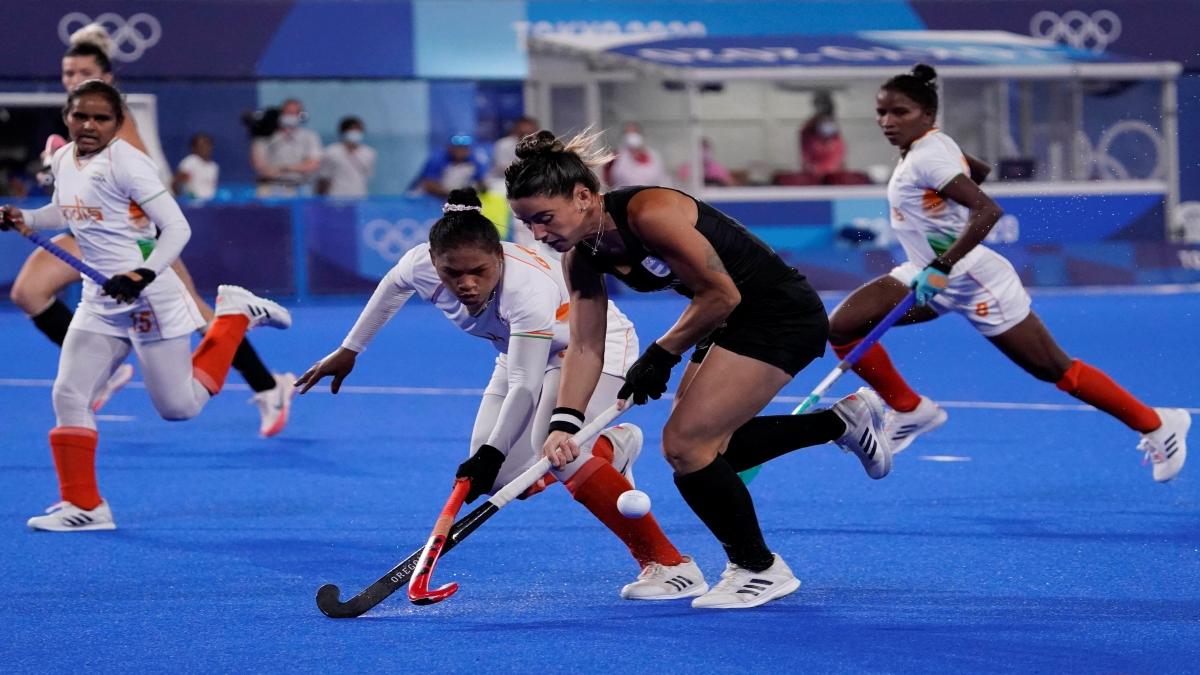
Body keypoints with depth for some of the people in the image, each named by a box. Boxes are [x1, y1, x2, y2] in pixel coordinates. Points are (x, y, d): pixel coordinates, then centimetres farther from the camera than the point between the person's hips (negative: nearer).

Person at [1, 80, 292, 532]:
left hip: (148, 296, -7)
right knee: (69, 396, -3)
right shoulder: (63, 159, 6)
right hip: (100, 299, 7)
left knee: (178, 407, 2)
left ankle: (235, 312, 20)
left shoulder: (126, 161, -18)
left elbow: (177, 227, -19)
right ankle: (83, 505, 5)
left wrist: (143, 275, -30)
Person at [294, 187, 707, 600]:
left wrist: (491, 453, -41)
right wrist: (349, 351, 11)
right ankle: (611, 446, 30)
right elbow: (393, 286, 2)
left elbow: (525, 388, -40)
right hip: (525, 351, 7)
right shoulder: (422, 266, -24)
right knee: (501, 479, -1)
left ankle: (670, 565, -27)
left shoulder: (527, 288, -42)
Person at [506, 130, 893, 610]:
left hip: (783, 314, -9)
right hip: (732, 323, 9)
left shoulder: (649, 213, -29)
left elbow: (722, 295, -23)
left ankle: (759, 569, 5)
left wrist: (661, 355, -13)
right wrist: (563, 424, -13)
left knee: (685, 443, -13)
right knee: (704, 447, 16)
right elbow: (585, 348, 0)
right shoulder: (581, 257, -3)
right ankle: (845, 419, 31)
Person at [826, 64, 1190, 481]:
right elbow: (982, 172, 21)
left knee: (1056, 370, -1)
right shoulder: (932, 144, 4)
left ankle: (1157, 424, 14)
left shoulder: (927, 157, -22)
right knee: (842, 326, -5)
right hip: (932, 274, 9)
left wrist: (941, 269, -36)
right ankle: (911, 411, 10)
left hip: (974, 282, -9)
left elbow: (987, 210, -32)